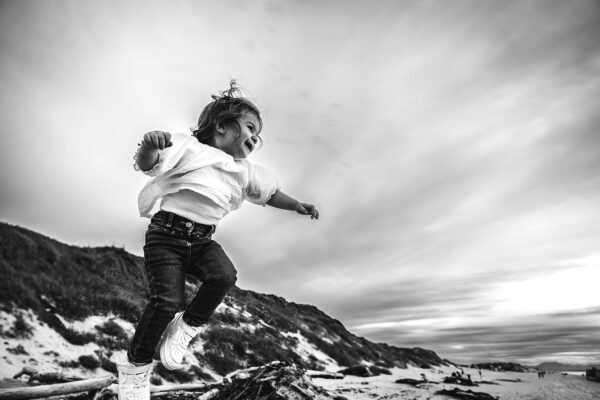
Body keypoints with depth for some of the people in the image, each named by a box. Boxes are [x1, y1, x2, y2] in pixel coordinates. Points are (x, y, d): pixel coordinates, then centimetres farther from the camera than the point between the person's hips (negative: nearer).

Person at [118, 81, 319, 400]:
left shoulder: (245, 171, 13)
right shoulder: (189, 148, -6)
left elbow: (270, 193, 22)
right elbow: (146, 164, -16)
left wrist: (297, 206, 7)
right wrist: (150, 146, -39)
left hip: (202, 240, 5)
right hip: (166, 234, -5)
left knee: (225, 275, -24)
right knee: (167, 299, -17)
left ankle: (187, 326, 4)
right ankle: (136, 366, 9)